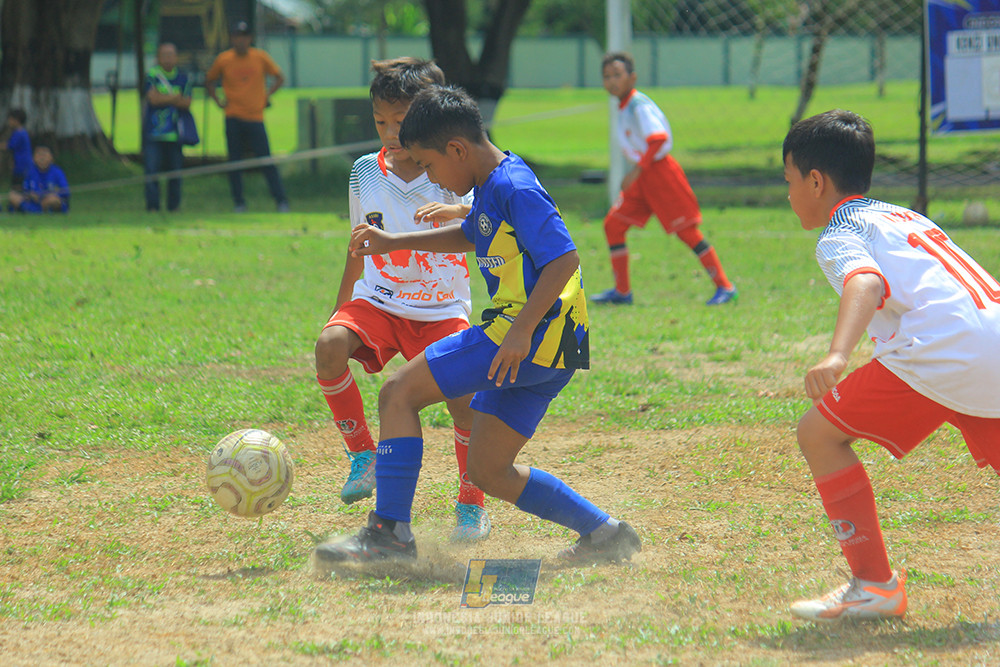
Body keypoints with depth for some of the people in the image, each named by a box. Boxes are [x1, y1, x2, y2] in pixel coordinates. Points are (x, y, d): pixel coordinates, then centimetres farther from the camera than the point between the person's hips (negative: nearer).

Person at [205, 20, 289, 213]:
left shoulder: (261, 57, 1)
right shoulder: (223, 60, 1)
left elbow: (279, 78, 13)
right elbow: (209, 81, 17)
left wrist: (266, 96, 2)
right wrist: (218, 101, 5)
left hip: (255, 117, -1)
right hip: (233, 119, 1)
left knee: (266, 161, -6)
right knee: (235, 161, 1)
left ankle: (282, 202, -4)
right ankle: (238, 203, 9)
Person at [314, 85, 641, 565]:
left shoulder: (515, 188, -15)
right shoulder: (492, 185, 16)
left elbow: (564, 259, -23)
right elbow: (469, 236, 36)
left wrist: (522, 331, -28)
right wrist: (393, 243, 30)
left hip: (534, 334, -10)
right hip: (543, 351, 10)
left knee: (399, 394, -9)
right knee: (487, 471, 13)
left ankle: (389, 532, -11)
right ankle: (603, 534, 14)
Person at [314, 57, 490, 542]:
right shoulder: (365, 173, 4)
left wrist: (457, 211, -47)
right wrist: (340, 307, 21)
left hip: (442, 310, -2)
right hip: (377, 302, 2)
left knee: (464, 401, -17)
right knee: (330, 344, -28)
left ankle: (472, 503, 7)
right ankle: (362, 455, -10)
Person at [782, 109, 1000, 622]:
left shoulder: (840, 235, 7)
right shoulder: (907, 217, 31)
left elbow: (866, 281, -16)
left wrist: (838, 355, -33)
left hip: (942, 351, -8)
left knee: (819, 432, 3)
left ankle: (874, 584, 3)